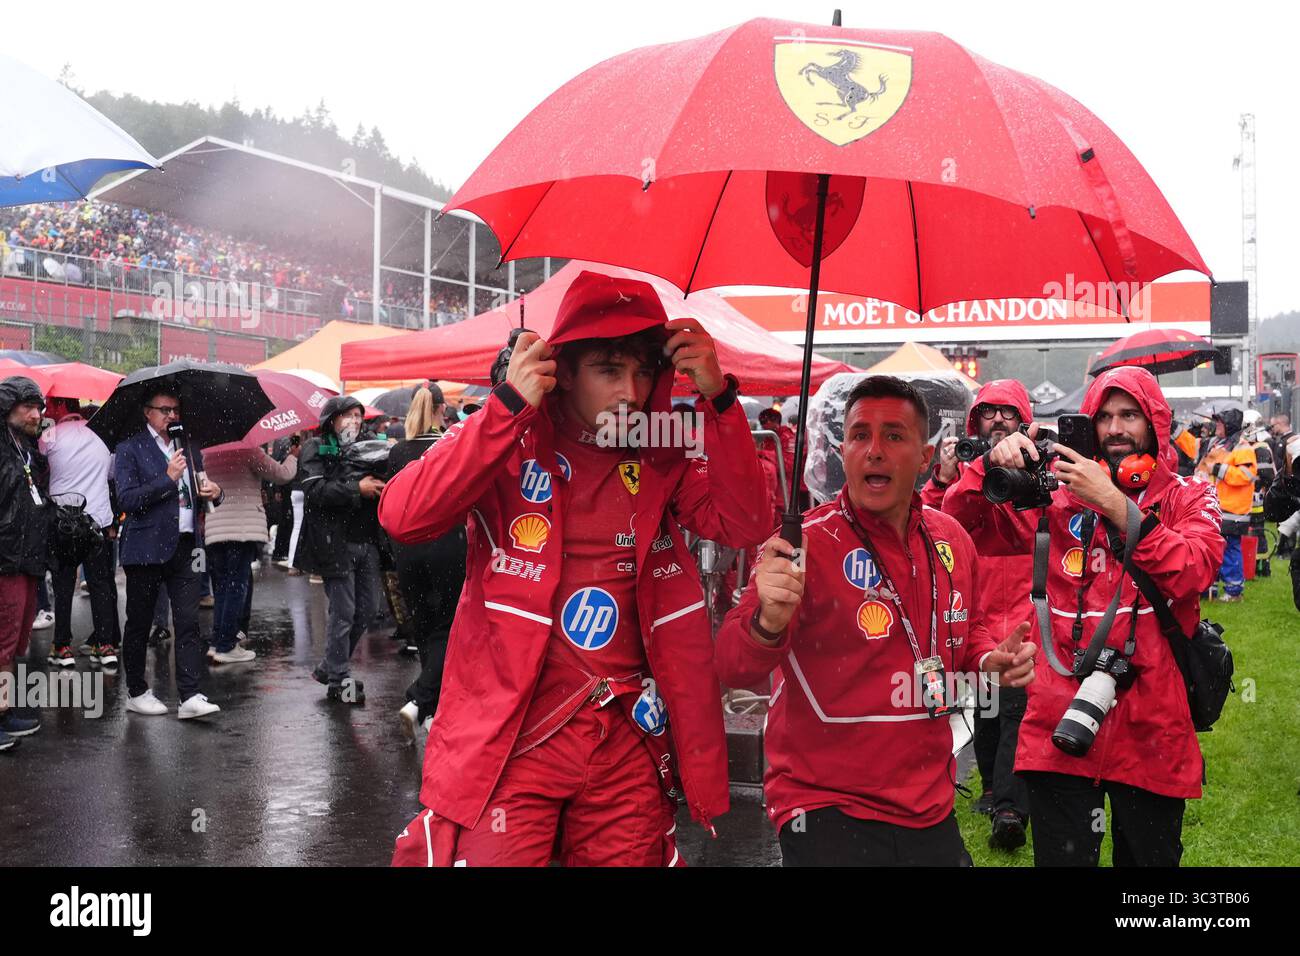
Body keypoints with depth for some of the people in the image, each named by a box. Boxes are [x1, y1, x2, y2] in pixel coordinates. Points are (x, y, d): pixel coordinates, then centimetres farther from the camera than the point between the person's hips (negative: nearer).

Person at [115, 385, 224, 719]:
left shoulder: (189, 448, 15)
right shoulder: (129, 449, -1)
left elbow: (200, 496, 23)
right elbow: (127, 499, -11)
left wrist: (214, 492, 0)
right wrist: (168, 478, -18)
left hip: (184, 547, 4)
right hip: (146, 549, -4)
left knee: (189, 623, -4)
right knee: (139, 625, 8)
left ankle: (190, 697, -5)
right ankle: (137, 692, 22)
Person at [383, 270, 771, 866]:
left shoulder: (664, 460, 7)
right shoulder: (509, 443, -4)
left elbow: (746, 524, -6)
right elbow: (403, 518, -18)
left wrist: (717, 398, -13)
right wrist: (508, 406, -21)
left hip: (628, 743, 4)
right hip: (511, 735, -3)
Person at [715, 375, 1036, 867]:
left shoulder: (951, 539, 3)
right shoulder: (805, 543, -16)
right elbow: (733, 668, -23)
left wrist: (989, 657, 0)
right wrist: (767, 625, -44)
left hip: (931, 807, 6)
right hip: (828, 811, -6)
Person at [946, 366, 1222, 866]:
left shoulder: (1187, 498, 5)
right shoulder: (1060, 496, 5)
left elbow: (1194, 573, -15)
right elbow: (960, 527, -1)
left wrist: (1116, 506, -21)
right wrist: (990, 466, -17)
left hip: (1152, 731, 1)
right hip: (1061, 726, 0)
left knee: (1151, 855, 15)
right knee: (1062, 856, 6)